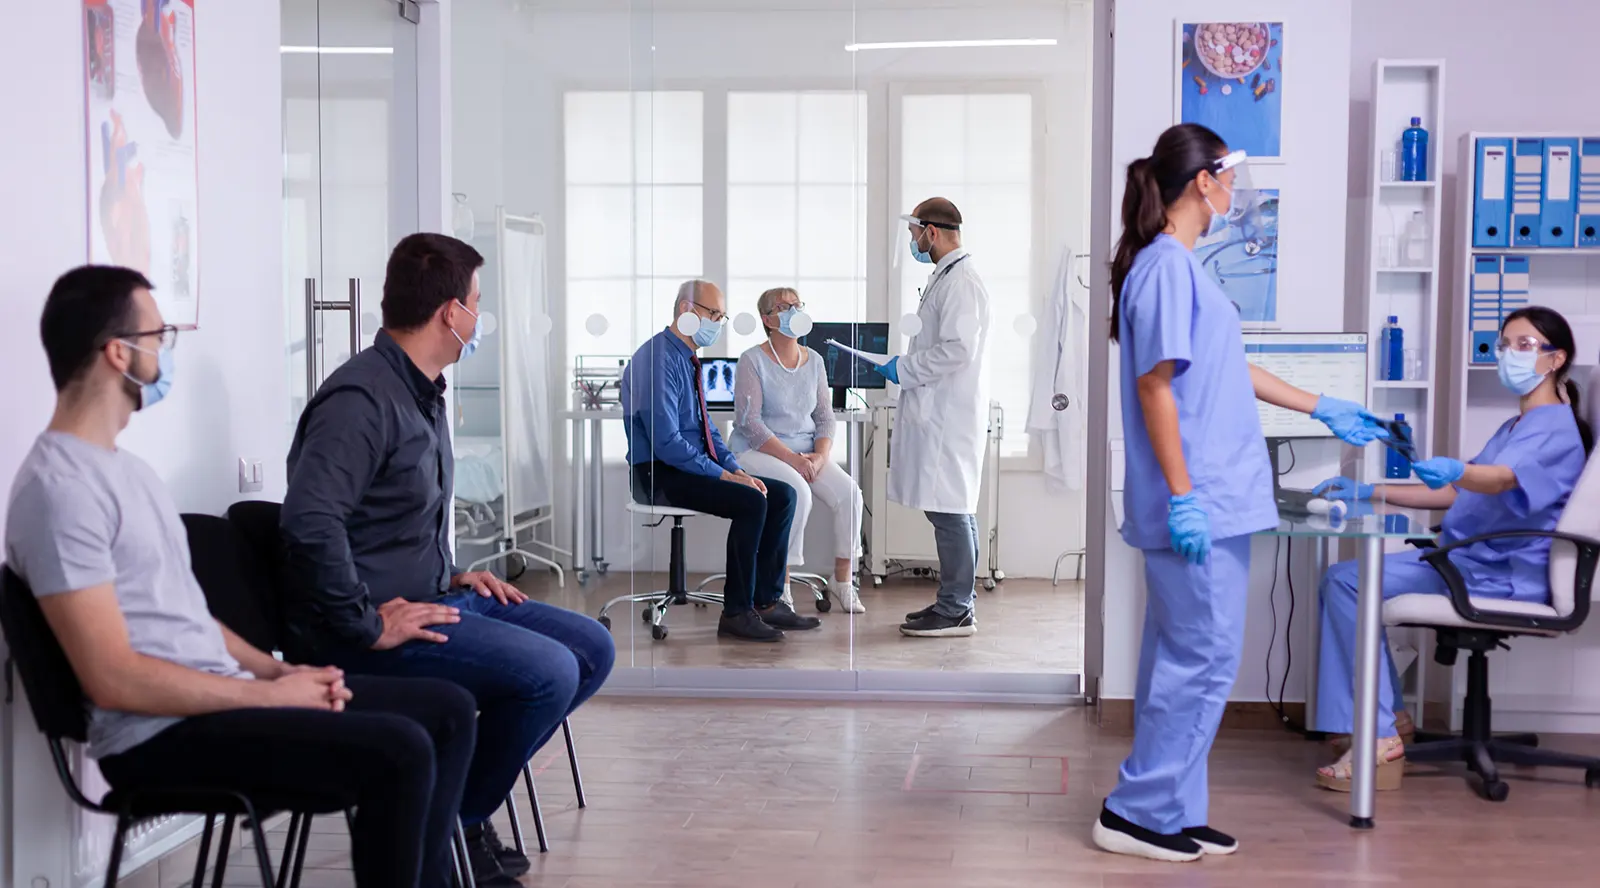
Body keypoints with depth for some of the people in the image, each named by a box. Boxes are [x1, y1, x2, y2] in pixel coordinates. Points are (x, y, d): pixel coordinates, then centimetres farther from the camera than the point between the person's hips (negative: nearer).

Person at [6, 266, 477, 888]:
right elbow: (115, 679, -22)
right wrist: (271, 694, -15)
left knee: (446, 709, 4)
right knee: (397, 751, -26)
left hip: (220, 697, 10)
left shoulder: (122, 466, 16)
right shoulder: (60, 486, -16)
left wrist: (281, 671, 3)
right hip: (161, 735, -10)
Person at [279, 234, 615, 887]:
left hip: (432, 599, 10)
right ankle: (454, 825, -3)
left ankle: (465, 792, 6)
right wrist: (366, 628, -27)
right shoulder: (361, 398, -18)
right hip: (379, 621, -10)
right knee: (548, 672, -24)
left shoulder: (424, 391, 15)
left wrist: (452, 576, 15)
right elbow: (310, 524, -32)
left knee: (591, 649, 4)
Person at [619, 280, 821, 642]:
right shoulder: (658, 359, -16)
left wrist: (737, 469, 3)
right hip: (660, 474, -10)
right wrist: (724, 474, -21)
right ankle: (737, 613, -16)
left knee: (782, 494, -1)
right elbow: (666, 441, -23)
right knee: (751, 501, -26)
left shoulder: (690, 361, 15)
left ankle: (766, 601, 1)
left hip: (694, 466, 10)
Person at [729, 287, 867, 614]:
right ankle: (780, 584, -19)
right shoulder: (753, 361, -9)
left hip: (807, 450, 5)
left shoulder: (813, 360, 9)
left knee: (849, 493, -19)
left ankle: (844, 579, -4)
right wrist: (791, 458, -21)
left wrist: (820, 455, -9)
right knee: (799, 493, -32)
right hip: (759, 451, -5)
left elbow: (825, 417, 10)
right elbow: (749, 422, -15)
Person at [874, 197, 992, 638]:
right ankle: (957, 602, 20)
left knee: (949, 509, -8)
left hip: (949, 414, -11)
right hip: (939, 410, 11)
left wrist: (905, 369, -13)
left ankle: (956, 610, -3)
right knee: (953, 510, 13)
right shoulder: (945, 277, 19)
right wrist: (905, 366, 16)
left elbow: (958, 349, -22)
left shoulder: (960, 281, -14)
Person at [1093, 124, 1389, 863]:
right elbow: (1156, 386, -18)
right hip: (1198, 506, -10)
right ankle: (1139, 812, 6)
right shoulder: (1166, 266, -13)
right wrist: (1183, 497, -21)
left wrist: (1321, 409, 33)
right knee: (1204, 659, -4)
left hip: (1211, 502, 10)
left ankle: (1168, 814, 20)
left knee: (1182, 658, 12)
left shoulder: (1182, 265, 16)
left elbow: (1231, 370, 26)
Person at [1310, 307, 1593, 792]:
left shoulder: (1556, 428, -10)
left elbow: (1500, 479, -32)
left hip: (1502, 575, -10)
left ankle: (1380, 740, -21)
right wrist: (1369, 493, 17)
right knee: (1345, 578, 4)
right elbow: (1457, 495, 24)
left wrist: (1453, 471, -54)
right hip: (1469, 560, 10)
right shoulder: (1517, 427, 22)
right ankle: (1389, 716, 7)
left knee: (1348, 581, -22)